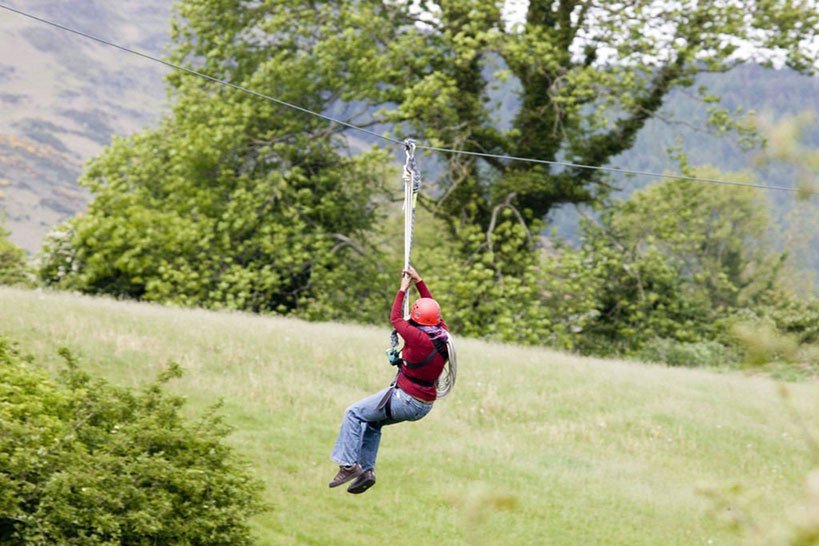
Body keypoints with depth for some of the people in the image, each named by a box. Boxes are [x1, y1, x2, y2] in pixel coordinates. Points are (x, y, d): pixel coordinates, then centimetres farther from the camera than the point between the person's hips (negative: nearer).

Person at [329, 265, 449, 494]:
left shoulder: (419, 338, -24)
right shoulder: (443, 335, -3)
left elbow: (396, 319, -8)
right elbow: (432, 308, 15)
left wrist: (403, 290, 4)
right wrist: (418, 281, 19)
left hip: (405, 399, -8)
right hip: (424, 405, 8)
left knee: (354, 414, 2)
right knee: (372, 421, 25)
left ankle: (348, 464, -4)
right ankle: (367, 469, 19)